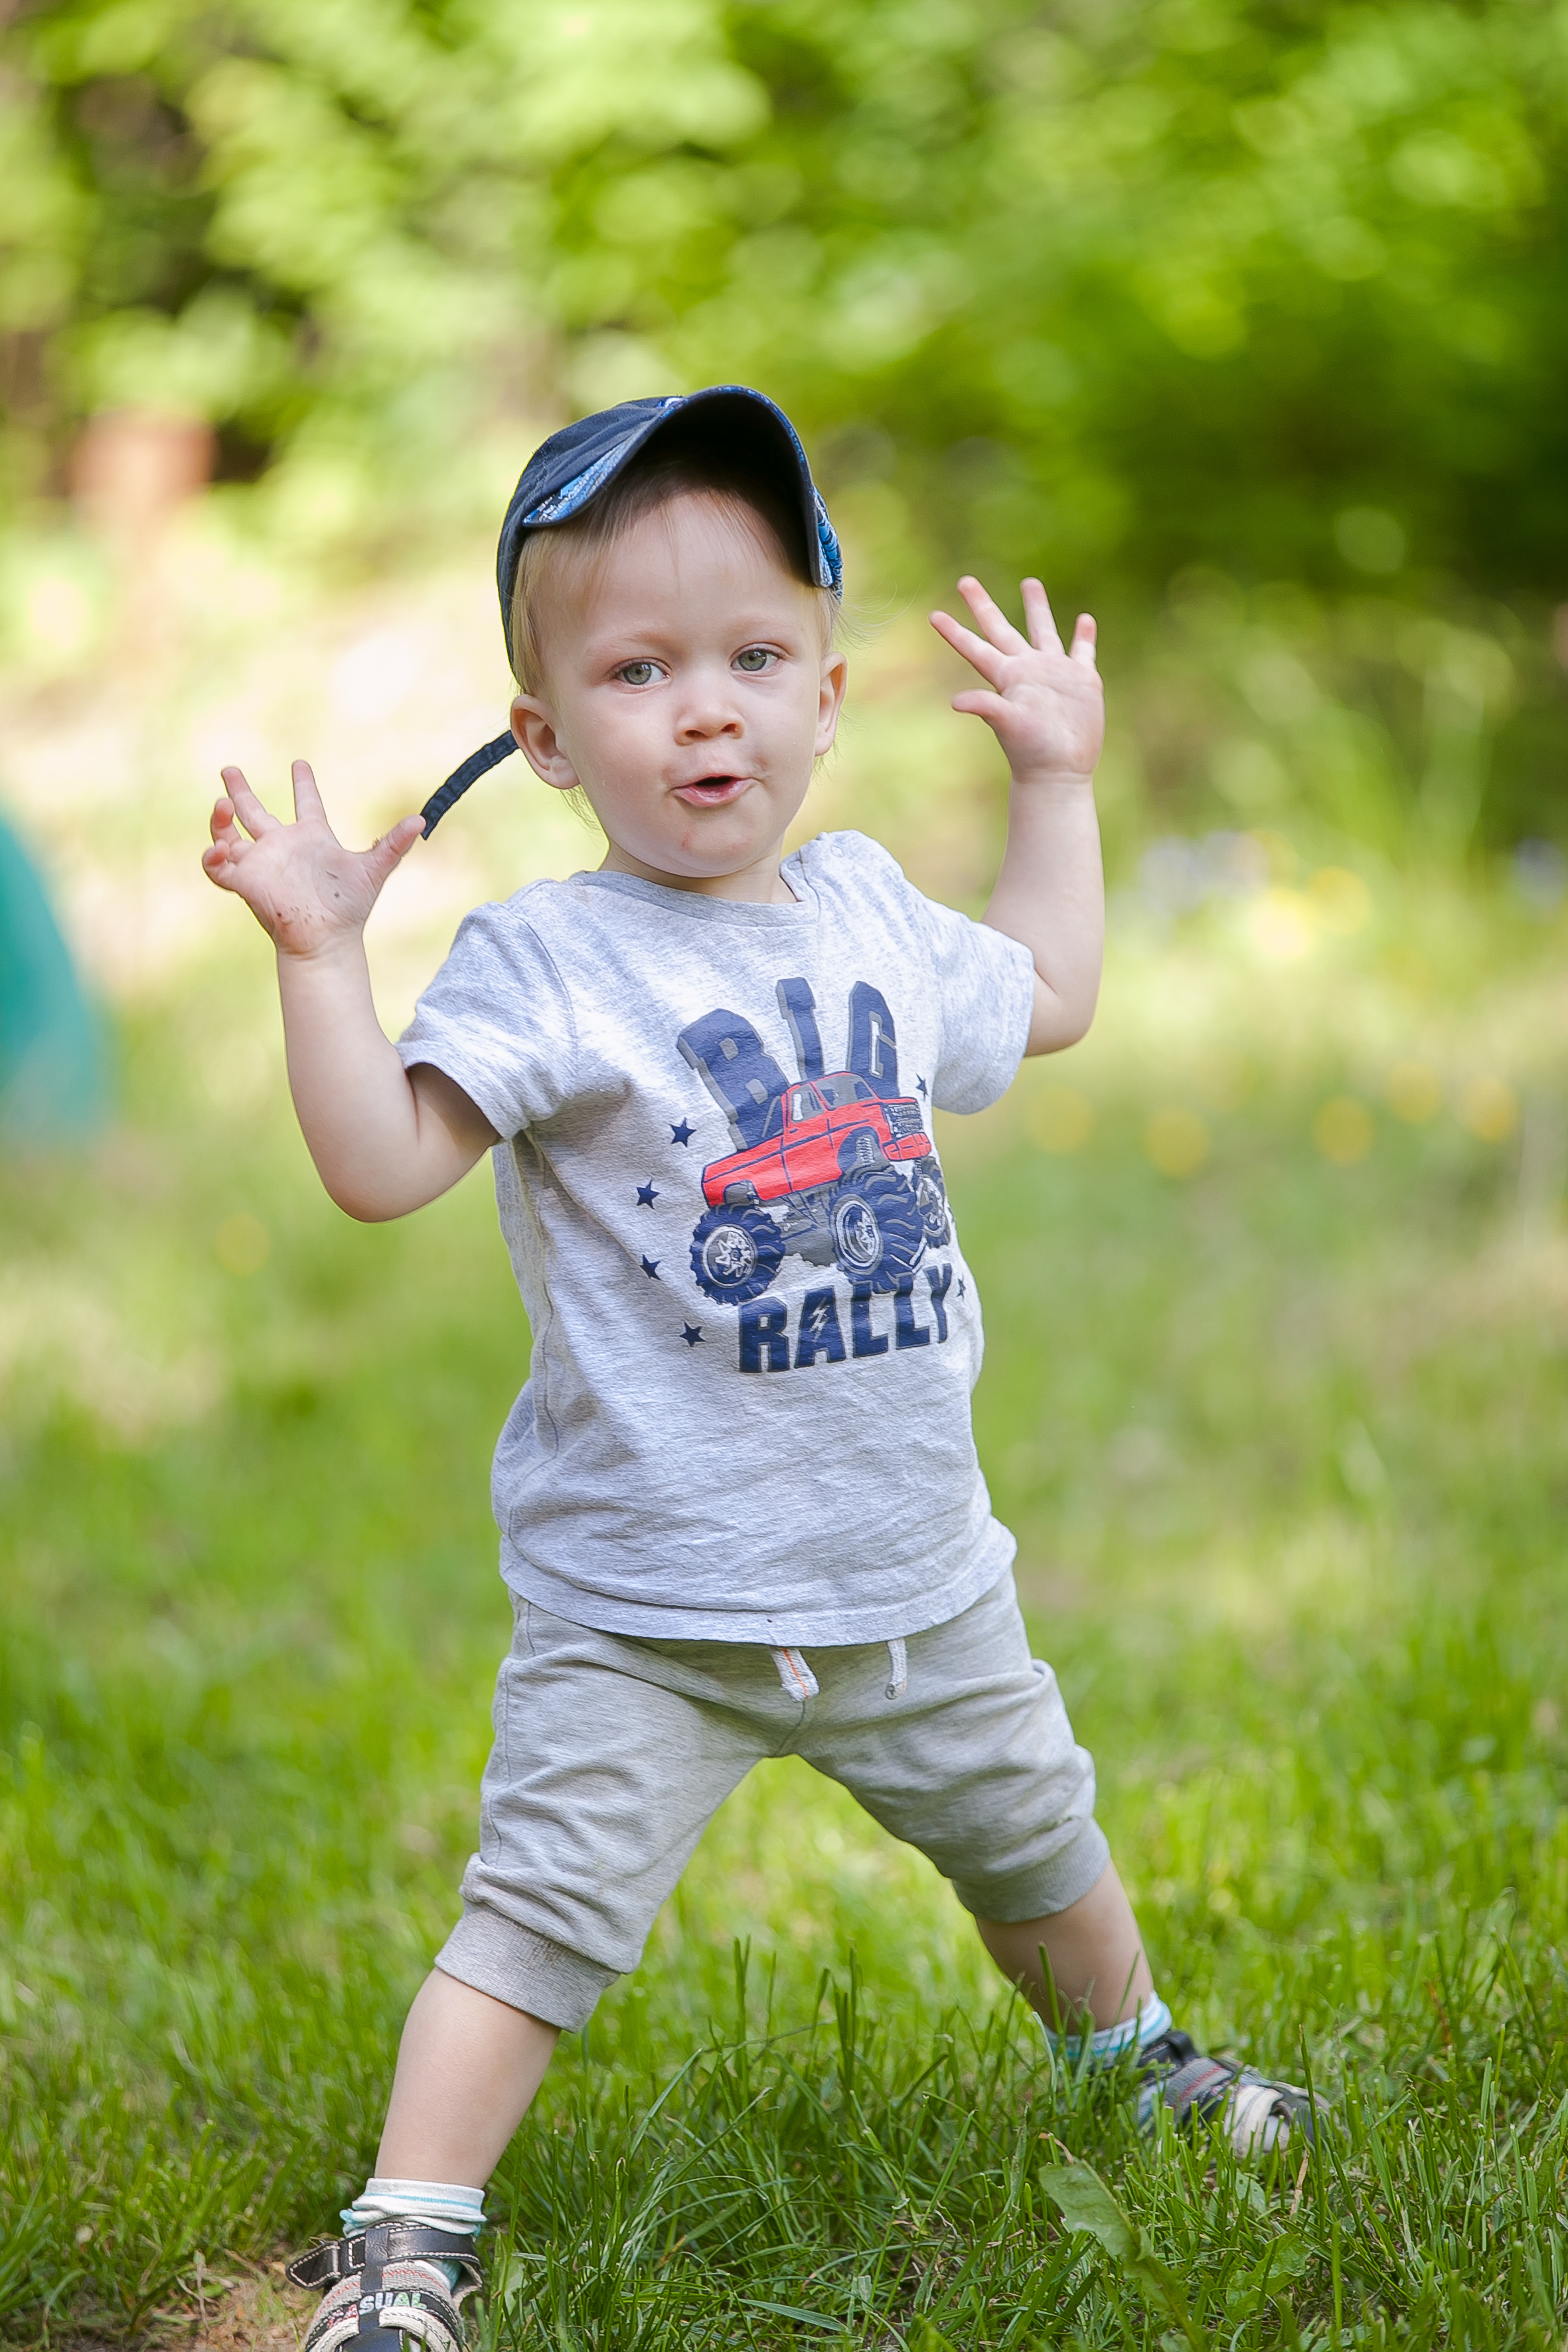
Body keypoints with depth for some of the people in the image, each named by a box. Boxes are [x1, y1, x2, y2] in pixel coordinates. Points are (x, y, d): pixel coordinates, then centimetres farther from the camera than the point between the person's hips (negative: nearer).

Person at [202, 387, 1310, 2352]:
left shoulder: (869, 911, 5)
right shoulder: (543, 964, -14)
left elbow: (1045, 998, 25)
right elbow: (380, 1162, -26)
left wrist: (1055, 780, 24)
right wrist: (318, 953, -34)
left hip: (916, 1573, 6)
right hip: (644, 1611, -5)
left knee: (1032, 1835, 24)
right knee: (544, 1909, -13)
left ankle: (1134, 2054, 50)